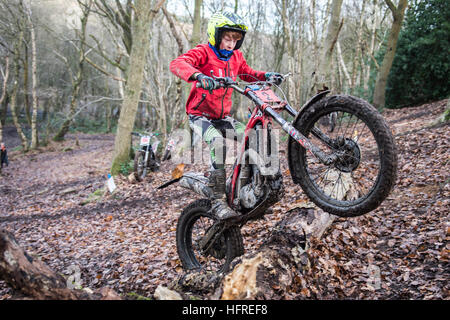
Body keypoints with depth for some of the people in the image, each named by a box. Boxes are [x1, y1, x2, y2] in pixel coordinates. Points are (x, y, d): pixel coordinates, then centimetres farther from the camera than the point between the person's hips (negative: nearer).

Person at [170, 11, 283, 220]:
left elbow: (248, 74, 22)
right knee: (218, 142, -33)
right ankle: (218, 201, -29)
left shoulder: (235, 57, 7)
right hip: (200, 115, -6)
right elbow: (177, 63, -32)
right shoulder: (203, 52, -13)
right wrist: (198, 76, -53)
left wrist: (266, 76, 0)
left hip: (223, 116, 6)